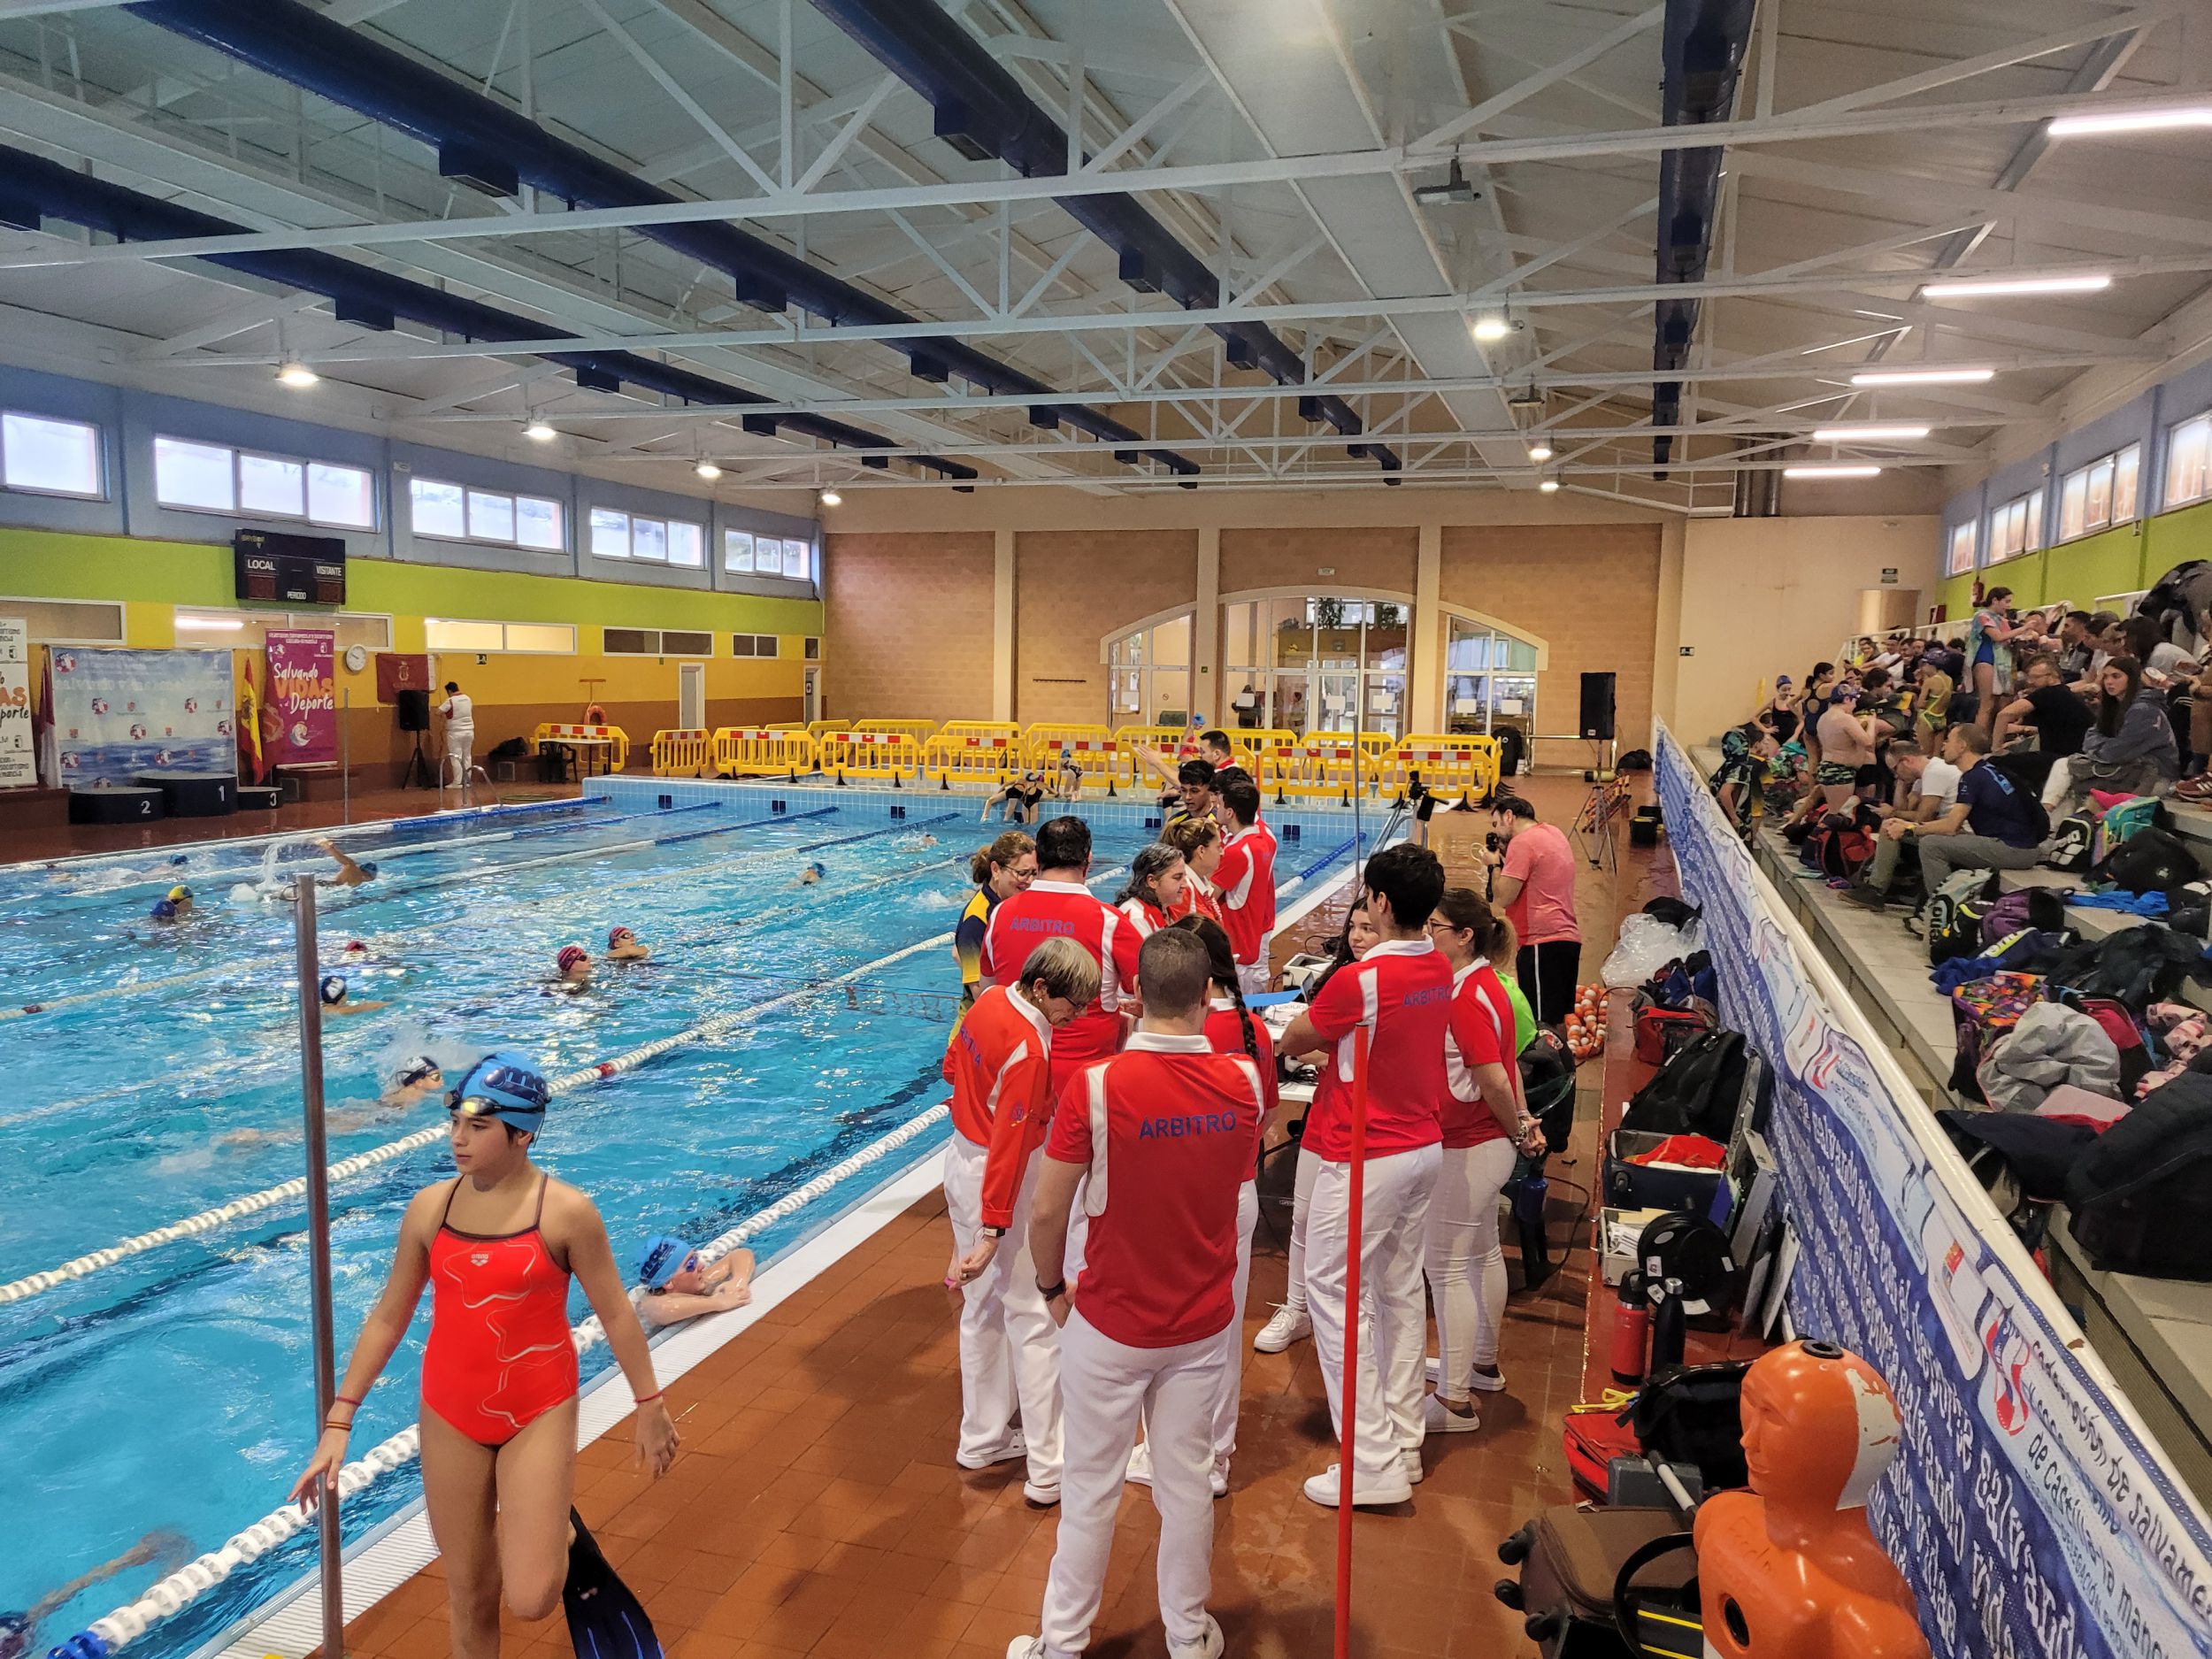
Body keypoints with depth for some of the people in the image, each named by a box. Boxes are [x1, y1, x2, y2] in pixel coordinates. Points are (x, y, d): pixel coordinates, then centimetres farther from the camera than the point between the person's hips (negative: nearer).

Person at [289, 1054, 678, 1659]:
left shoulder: (566, 1212, -15)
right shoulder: (429, 1208, -5)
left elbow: (615, 1312, -5)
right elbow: (387, 1317, 3)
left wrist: (649, 1406, 1)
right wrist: (338, 1421, 0)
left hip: (539, 1413, -3)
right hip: (450, 1416, 3)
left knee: (530, 1600, -8)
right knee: (468, 1596, 13)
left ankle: (563, 1535, 24)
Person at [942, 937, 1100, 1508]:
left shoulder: (992, 999, -1)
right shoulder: (1029, 1050, -26)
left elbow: (951, 1066, 15)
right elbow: (1008, 1144, -27)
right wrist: (992, 1233, -26)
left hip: (963, 1160, 9)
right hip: (999, 1181, -9)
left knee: (983, 1310, 20)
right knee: (1034, 1321, 1)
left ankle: (982, 1438, 33)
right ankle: (1049, 1470, 8)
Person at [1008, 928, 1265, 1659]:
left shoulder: (1094, 1088, -21)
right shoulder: (1243, 1082, -11)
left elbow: (1046, 1215, -15)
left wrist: (1053, 1288, 3)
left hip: (1111, 1326, -3)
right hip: (1204, 1324, 3)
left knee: (1091, 1489, 13)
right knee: (1188, 1482, 18)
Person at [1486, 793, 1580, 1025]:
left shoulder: (1522, 843, -10)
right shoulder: (1555, 833, 18)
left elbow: (1503, 898, -13)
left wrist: (1495, 864, 2)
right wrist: (1507, 858, 15)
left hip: (1543, 941, -10)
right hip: (1569, 937, 10)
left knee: (1541, 1021, -11)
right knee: (1563, 1018, 11)